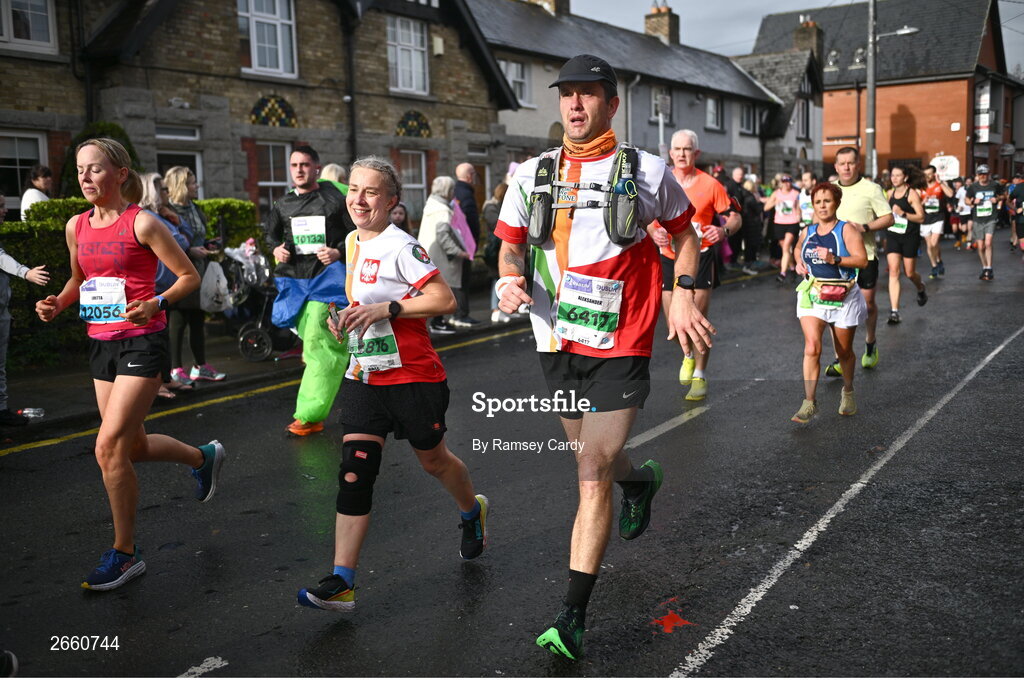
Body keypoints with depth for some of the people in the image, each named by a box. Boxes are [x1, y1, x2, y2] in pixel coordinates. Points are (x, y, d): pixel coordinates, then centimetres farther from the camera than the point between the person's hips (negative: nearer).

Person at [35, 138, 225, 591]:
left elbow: (190, 276, -8)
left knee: (109, 447, -11)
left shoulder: (141, 223, -11)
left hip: (142, 342, -7)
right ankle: (203, 456, 45)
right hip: (101, 343, 7)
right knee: (133, 445, 14)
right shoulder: (76, 226, 8)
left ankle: (124, 555, 4)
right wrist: (58, 303, 2)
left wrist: (156, 304, -25)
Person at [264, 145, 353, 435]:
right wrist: (276, 248, 6)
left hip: (327, 277, -6)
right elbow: (270, 232, 27)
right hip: (294, 278, 6)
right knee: (312, 340, 14)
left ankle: (309, 414, -11)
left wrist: (339, 252, -17)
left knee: (318, 342, -14)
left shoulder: (335, 199, -2)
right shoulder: (283, 204, 12)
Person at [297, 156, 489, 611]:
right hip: (365, 377, 6)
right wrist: (345, 318, 5)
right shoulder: (353, 243, 9)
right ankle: (341, 582, -2)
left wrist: (384, 309, -26)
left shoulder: (400, 247, -15)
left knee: (432, 459, 14)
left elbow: (445, 301, -21)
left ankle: (473, 511, 47)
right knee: (354, 473, -3)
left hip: (412, 377, -6)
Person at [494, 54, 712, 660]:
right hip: (559, 341, 4)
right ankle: (642, 480, 57)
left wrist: (683, 292, -4)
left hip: (621, 344, -4)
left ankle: (574, 615, -1)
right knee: (593, 459, 20)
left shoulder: (646, 171, -2)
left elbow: (686, 232, 12)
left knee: (593, 474, -10)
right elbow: (511, 243, 10)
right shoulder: (533, 174, 4)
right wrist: (510, 278, -13)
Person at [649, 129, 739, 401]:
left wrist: (725, 230, -27)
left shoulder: (710, 184, -7)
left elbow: (735, 217, -4)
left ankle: (699, 376, 12)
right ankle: (688, 355, 40)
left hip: (700, 258, -3)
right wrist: (655, 233, -14)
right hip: (670, 257, 3)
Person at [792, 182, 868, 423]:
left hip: (843, 297, -2)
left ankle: (848, 392, 38)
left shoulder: (846, 230, -6)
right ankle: (809, 403, -14)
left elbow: (862, 260, -15)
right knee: (812, 348, -15)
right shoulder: (807, 231, 8)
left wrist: (834, 259, -26)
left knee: (844, 352, 12)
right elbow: (798, 248, 30)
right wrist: (799, 262, 10)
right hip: (812, 295, 2)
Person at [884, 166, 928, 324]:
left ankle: (921, 288, 44)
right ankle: (894, 311, -13)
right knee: (893, 271, -9)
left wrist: (903, 213, -24)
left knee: (909, 273, 6)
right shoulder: (890, 193, 8)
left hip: (910, 237, -4)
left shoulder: (912, 194, -9)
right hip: (892, 236, 4)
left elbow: (921, 217, -13)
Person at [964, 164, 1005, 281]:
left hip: (991, 219, -2)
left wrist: (998, 199, -6)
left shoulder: (995, 185, -1)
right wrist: (973, 202, -10)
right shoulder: (973, 187, 0)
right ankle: (984, 268, 24)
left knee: (988, 243, -18)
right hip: (978, 220, 2)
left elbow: (1001, 196, 16)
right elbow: (966, 200, 11)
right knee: (980, 247, 6)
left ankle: (989, 269, -12)